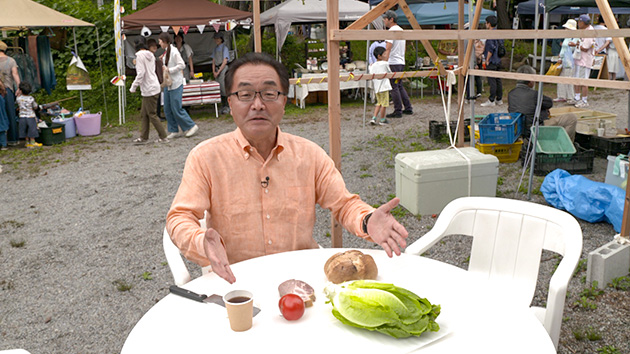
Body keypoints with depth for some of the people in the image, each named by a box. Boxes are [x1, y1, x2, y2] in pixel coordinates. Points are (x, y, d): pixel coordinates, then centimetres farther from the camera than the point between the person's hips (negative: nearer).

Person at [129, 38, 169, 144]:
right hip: (153, 87, 9)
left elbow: (141, 73, -19)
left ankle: (163, 137, 2)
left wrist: (133, 86, -12)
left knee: (152, 114, -2)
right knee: (144, 114, 13)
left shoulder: (140, 55, -12)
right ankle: (143, 137, 16)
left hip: (149, 89, -9)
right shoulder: (150, 55, 12)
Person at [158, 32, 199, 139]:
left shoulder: (174, 51, -13)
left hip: (176, 84, -9)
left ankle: (191, 126, 6)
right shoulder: (165, 52, 13)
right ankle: (174, 131, 15)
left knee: (176, 109, -7)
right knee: (167, 110, 7)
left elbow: (182, 65, -19)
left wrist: (168, 69, -18)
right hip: (167, 84, 9)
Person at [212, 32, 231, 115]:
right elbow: (213, 61, 15)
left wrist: (218, 72, -11)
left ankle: (227, 107, -9)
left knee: (224, 88, -11)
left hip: (223, 69, -6)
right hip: (217, 70, 6)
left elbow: (225, 62, -8)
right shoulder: (215, 49, 17)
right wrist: (214, 71, 0)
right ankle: (223, 106, 9)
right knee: (219, 89, 4)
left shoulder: (224, 48, -1)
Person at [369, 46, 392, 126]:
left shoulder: (373, 65, 8)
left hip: (376, 88, 7)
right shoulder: (385, 63, -7)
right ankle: (382, 120, 9)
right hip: (384, 86, -7)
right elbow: (390, 73, 4)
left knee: (379, 103, 18)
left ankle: (374, 118, 10)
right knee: (384, 103, 2)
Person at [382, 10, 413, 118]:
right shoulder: (401, 30, 17)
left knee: (394, 87, -5)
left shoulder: (391, 31, -13)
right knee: (400, 86, 16)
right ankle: (408, 108, 18)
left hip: (393, 63, -9)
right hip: (401, 62, 9)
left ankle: (398, 111, -3)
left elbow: (388, 49, -19)